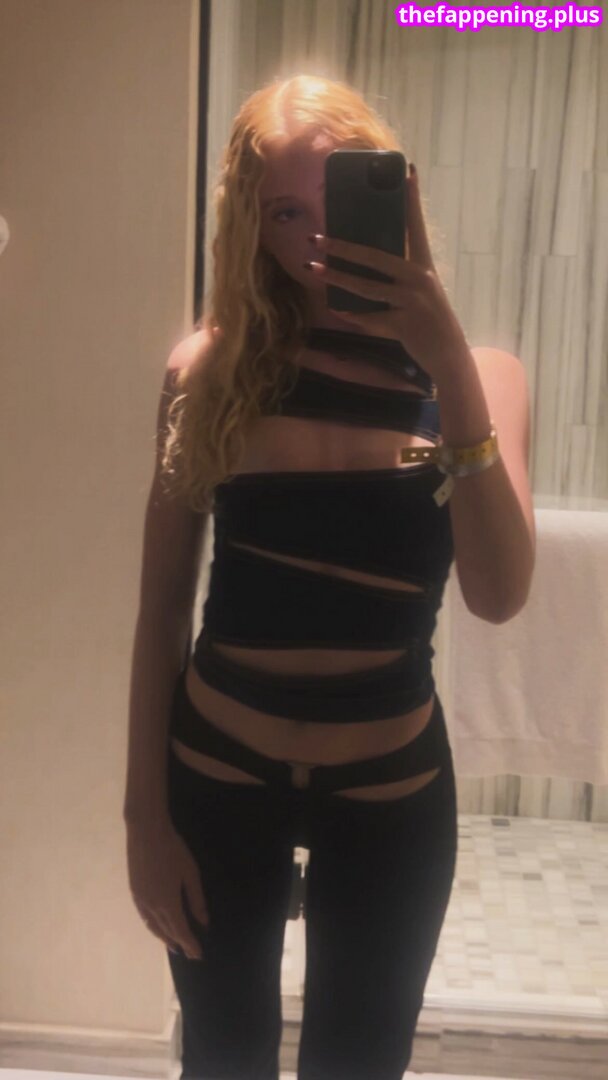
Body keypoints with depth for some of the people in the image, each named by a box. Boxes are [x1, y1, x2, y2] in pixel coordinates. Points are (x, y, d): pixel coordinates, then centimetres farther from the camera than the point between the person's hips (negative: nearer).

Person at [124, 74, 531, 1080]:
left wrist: (449, 369, -32)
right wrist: (145, 813, -3)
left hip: (392, 785, 1)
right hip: (219, 771, 0)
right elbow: (162, 607, -5)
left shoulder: (468, 373, -8)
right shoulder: (211, 365, -8)